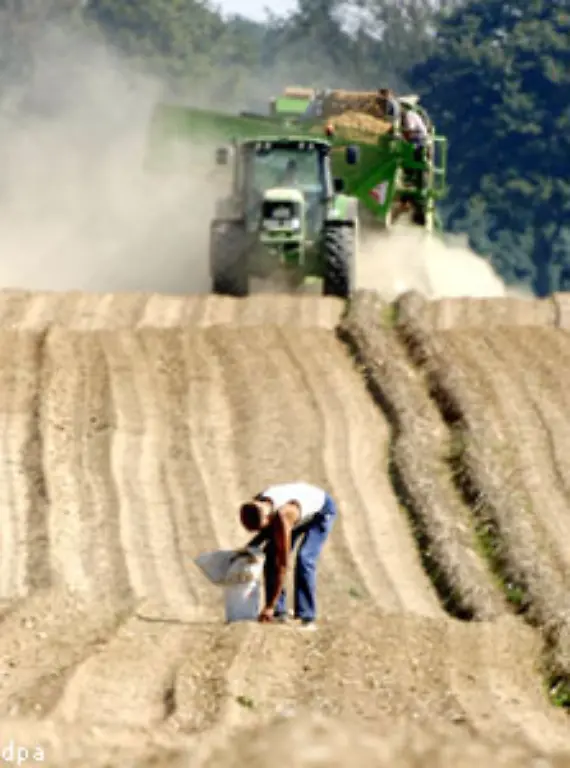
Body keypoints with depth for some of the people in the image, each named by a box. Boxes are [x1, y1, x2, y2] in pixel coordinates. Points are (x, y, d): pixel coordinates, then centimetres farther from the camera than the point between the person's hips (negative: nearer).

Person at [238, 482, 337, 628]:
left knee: (304, 560, -23)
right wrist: (250, 548, -21)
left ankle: (307, 617, -21)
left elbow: (283, 564, -41)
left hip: (321, 510, -7)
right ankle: (279, 612, -4)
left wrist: (269, 607, -41)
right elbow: (269, 530, -2)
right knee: (271, 554, -9)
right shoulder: (253, 507, -25)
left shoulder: (282, 517, -44)